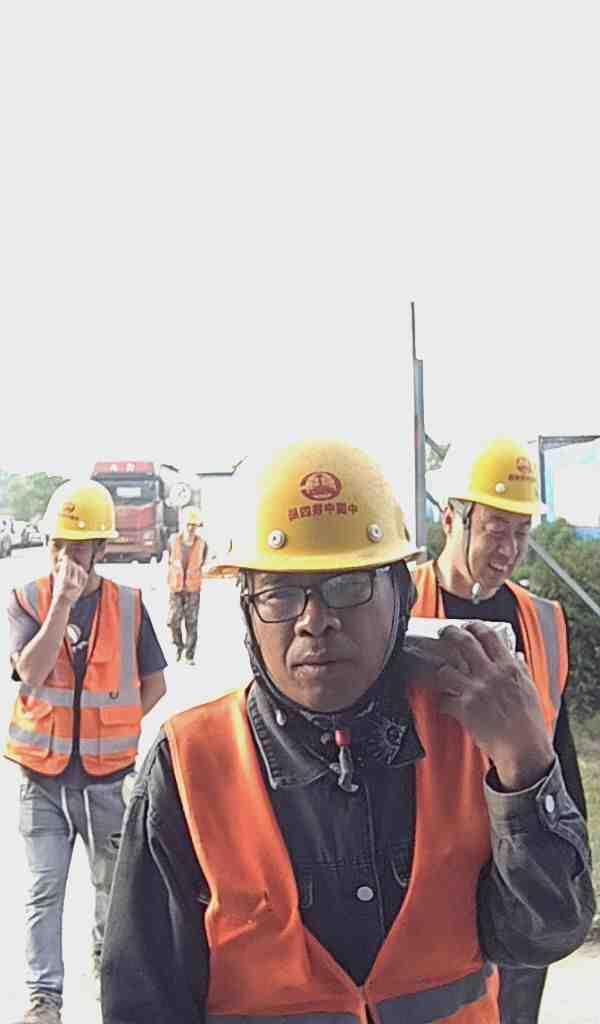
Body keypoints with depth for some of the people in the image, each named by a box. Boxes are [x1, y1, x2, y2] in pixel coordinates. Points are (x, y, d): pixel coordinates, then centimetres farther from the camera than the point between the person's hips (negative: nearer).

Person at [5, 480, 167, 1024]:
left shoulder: (129, 604, -5)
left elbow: (154, 683, 5)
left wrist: (116, 725, -4)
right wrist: (64, 600, -26)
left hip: (108, 773, 1)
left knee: (112, 879, 19)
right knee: (44, 888, 3)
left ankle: (108, 957, 43)